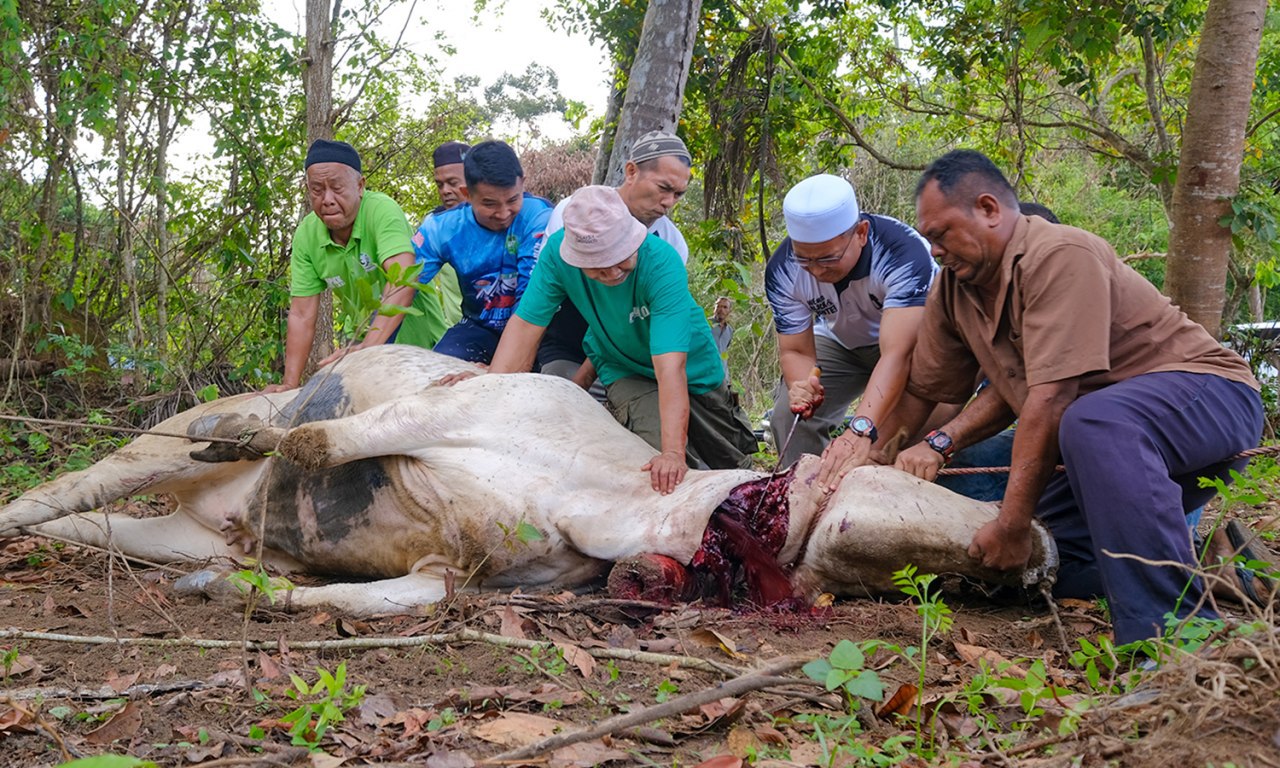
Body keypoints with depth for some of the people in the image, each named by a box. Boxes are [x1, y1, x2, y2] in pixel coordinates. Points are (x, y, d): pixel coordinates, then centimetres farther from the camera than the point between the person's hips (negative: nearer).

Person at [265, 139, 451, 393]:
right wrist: (290, 383, -18)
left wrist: (368, 347, -50)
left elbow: (403, 281, -40)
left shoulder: (381, 210, -26)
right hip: (364, 337, 4)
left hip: (416, 334, -4)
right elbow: (302, 315, -9)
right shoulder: (306, 235, -10)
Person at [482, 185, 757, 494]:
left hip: (693, 370, -1)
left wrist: (674, 452, -51)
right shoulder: (558, 252, -28)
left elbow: (670, 366, -44)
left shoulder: (662, 263, -37)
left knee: (732, 465, 13)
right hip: (624, 372, 1)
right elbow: (526, 324, -23)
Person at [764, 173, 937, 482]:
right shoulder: (783, 271, -24)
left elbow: (896, 354, -48)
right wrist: (801, 385, -43)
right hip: (840, 342, 4)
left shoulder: (903, 252, -38)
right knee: (789, 415, -12)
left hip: (911, 338, -4)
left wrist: (860, 431, -61)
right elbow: (795, 350, -18)